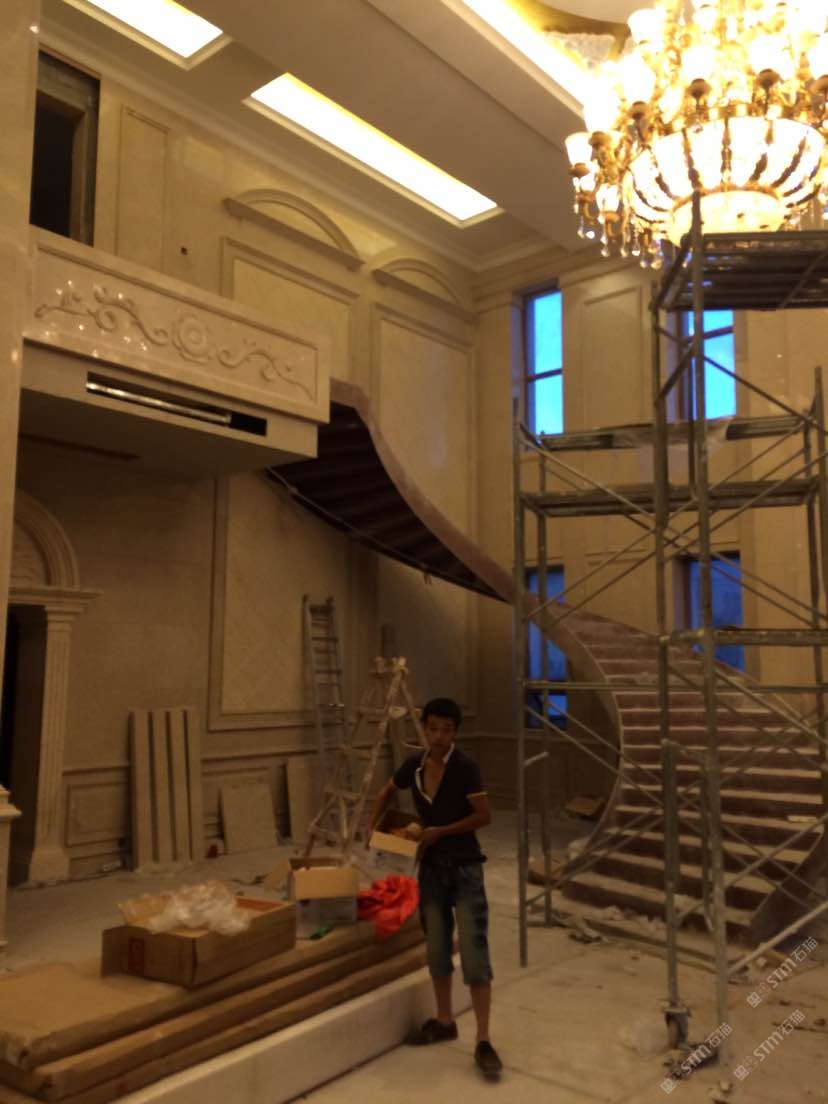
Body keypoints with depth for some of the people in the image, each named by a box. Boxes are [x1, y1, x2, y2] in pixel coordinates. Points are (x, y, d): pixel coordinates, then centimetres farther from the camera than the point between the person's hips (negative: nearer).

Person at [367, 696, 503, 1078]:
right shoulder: (414, 765, -1)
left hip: (464, 868, -5)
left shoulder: (465, 767, -17)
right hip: (431, 868, 5)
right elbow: (386, 792, 18)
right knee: (436, 950, 15)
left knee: (474, 953, -6)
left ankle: (483, 1042, 1)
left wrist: (440, 831, -17)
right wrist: (372, 826, 7)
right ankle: (444, 1021, 33)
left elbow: (484, 816, -15)